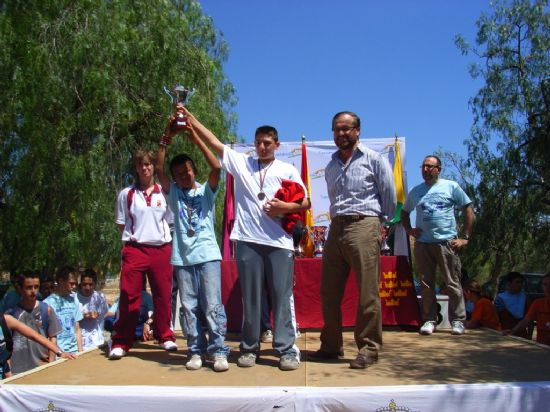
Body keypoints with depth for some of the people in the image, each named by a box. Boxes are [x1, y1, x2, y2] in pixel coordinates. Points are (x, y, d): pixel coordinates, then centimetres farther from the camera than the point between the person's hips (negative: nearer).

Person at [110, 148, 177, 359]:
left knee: (163, 295, 8)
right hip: (135, 250, -1)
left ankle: (165, 336, 22)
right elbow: (121, 224, 9)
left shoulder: (164, 193, 6)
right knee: (129, 296, -1)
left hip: (162, 249, 1)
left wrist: (162, 234, 0)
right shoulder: (126, 194, 4)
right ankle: (121, 342, 6)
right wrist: (135, 236, 0)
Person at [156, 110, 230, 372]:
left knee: (212, 306, -4)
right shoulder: (174, 193, 12)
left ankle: (218, 351, 1)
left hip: (208, 255, -2)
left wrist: (195, 138, -10)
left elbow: (216, 167, -10)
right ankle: (196, 351, 13)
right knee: (189, 308, 5)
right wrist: (166, 138, -6)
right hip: (182, 258, 3)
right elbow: (158, 169, 0)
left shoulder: (206, 191, 7)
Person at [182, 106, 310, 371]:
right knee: (250, 297, 8)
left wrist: (286, 207, -8)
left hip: (279, 242, -1)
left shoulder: (288, 170, 11)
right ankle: (249, 348, 19)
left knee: (282, 297, 1)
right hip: (248, 241, 1)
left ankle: (287, 349, 8)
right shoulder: (241, 162, 13)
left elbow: (306, 203, 10)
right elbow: (213, 141, 10)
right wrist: (190, 118, 4)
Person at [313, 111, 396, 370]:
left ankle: (368, 348, 5)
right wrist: (337, 221, 15)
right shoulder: (330, 166, 19)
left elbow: (389, 195, 4)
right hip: (336, 229, 6)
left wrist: (378, 222, 9)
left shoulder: (374, 159, 3)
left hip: (363, 227, -6)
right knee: (329, 292, 6)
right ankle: (331, 345, 18)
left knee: (367, 292, -5)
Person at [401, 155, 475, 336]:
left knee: (453, 284, 0)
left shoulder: (451, 186, 3)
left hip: (446, 242, -3)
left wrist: (465, 238, -4)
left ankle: (457, 321, 10)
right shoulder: (415, 191, 13)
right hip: (422, 244, 3)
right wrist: (409, 230, 7)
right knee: (426, 284, 6)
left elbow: (468, 210, 2)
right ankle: (429, 320, 13)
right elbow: (404, 213, 24)